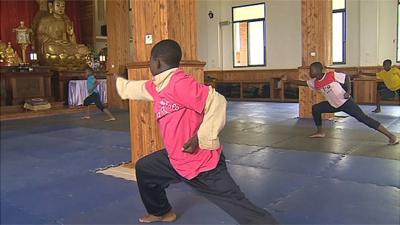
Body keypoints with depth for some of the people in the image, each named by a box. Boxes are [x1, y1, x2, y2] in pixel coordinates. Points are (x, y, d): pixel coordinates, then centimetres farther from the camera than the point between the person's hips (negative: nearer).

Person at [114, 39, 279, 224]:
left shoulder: (180, 83, -23)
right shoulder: (158, 85, 6)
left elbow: (217, 103, -27)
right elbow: (131, 88, 28)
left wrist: (201, 138, -25)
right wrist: (116, 79, 42)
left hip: (202, 163, -9)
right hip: (177, 159, 10)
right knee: (143, 168, 25)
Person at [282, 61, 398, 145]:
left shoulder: (331, 75, -18)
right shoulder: (315, 82, -1)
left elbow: (346, 77, -9)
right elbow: (301, 82, 7)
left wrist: (348, 91, -20)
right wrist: (287, 79, 2)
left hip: (346, 102, -7)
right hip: (334, 105, 7)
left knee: (363, 118, -14)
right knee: (316, 108, 3)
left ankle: (391, 136, -12)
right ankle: (320, 132, 16)